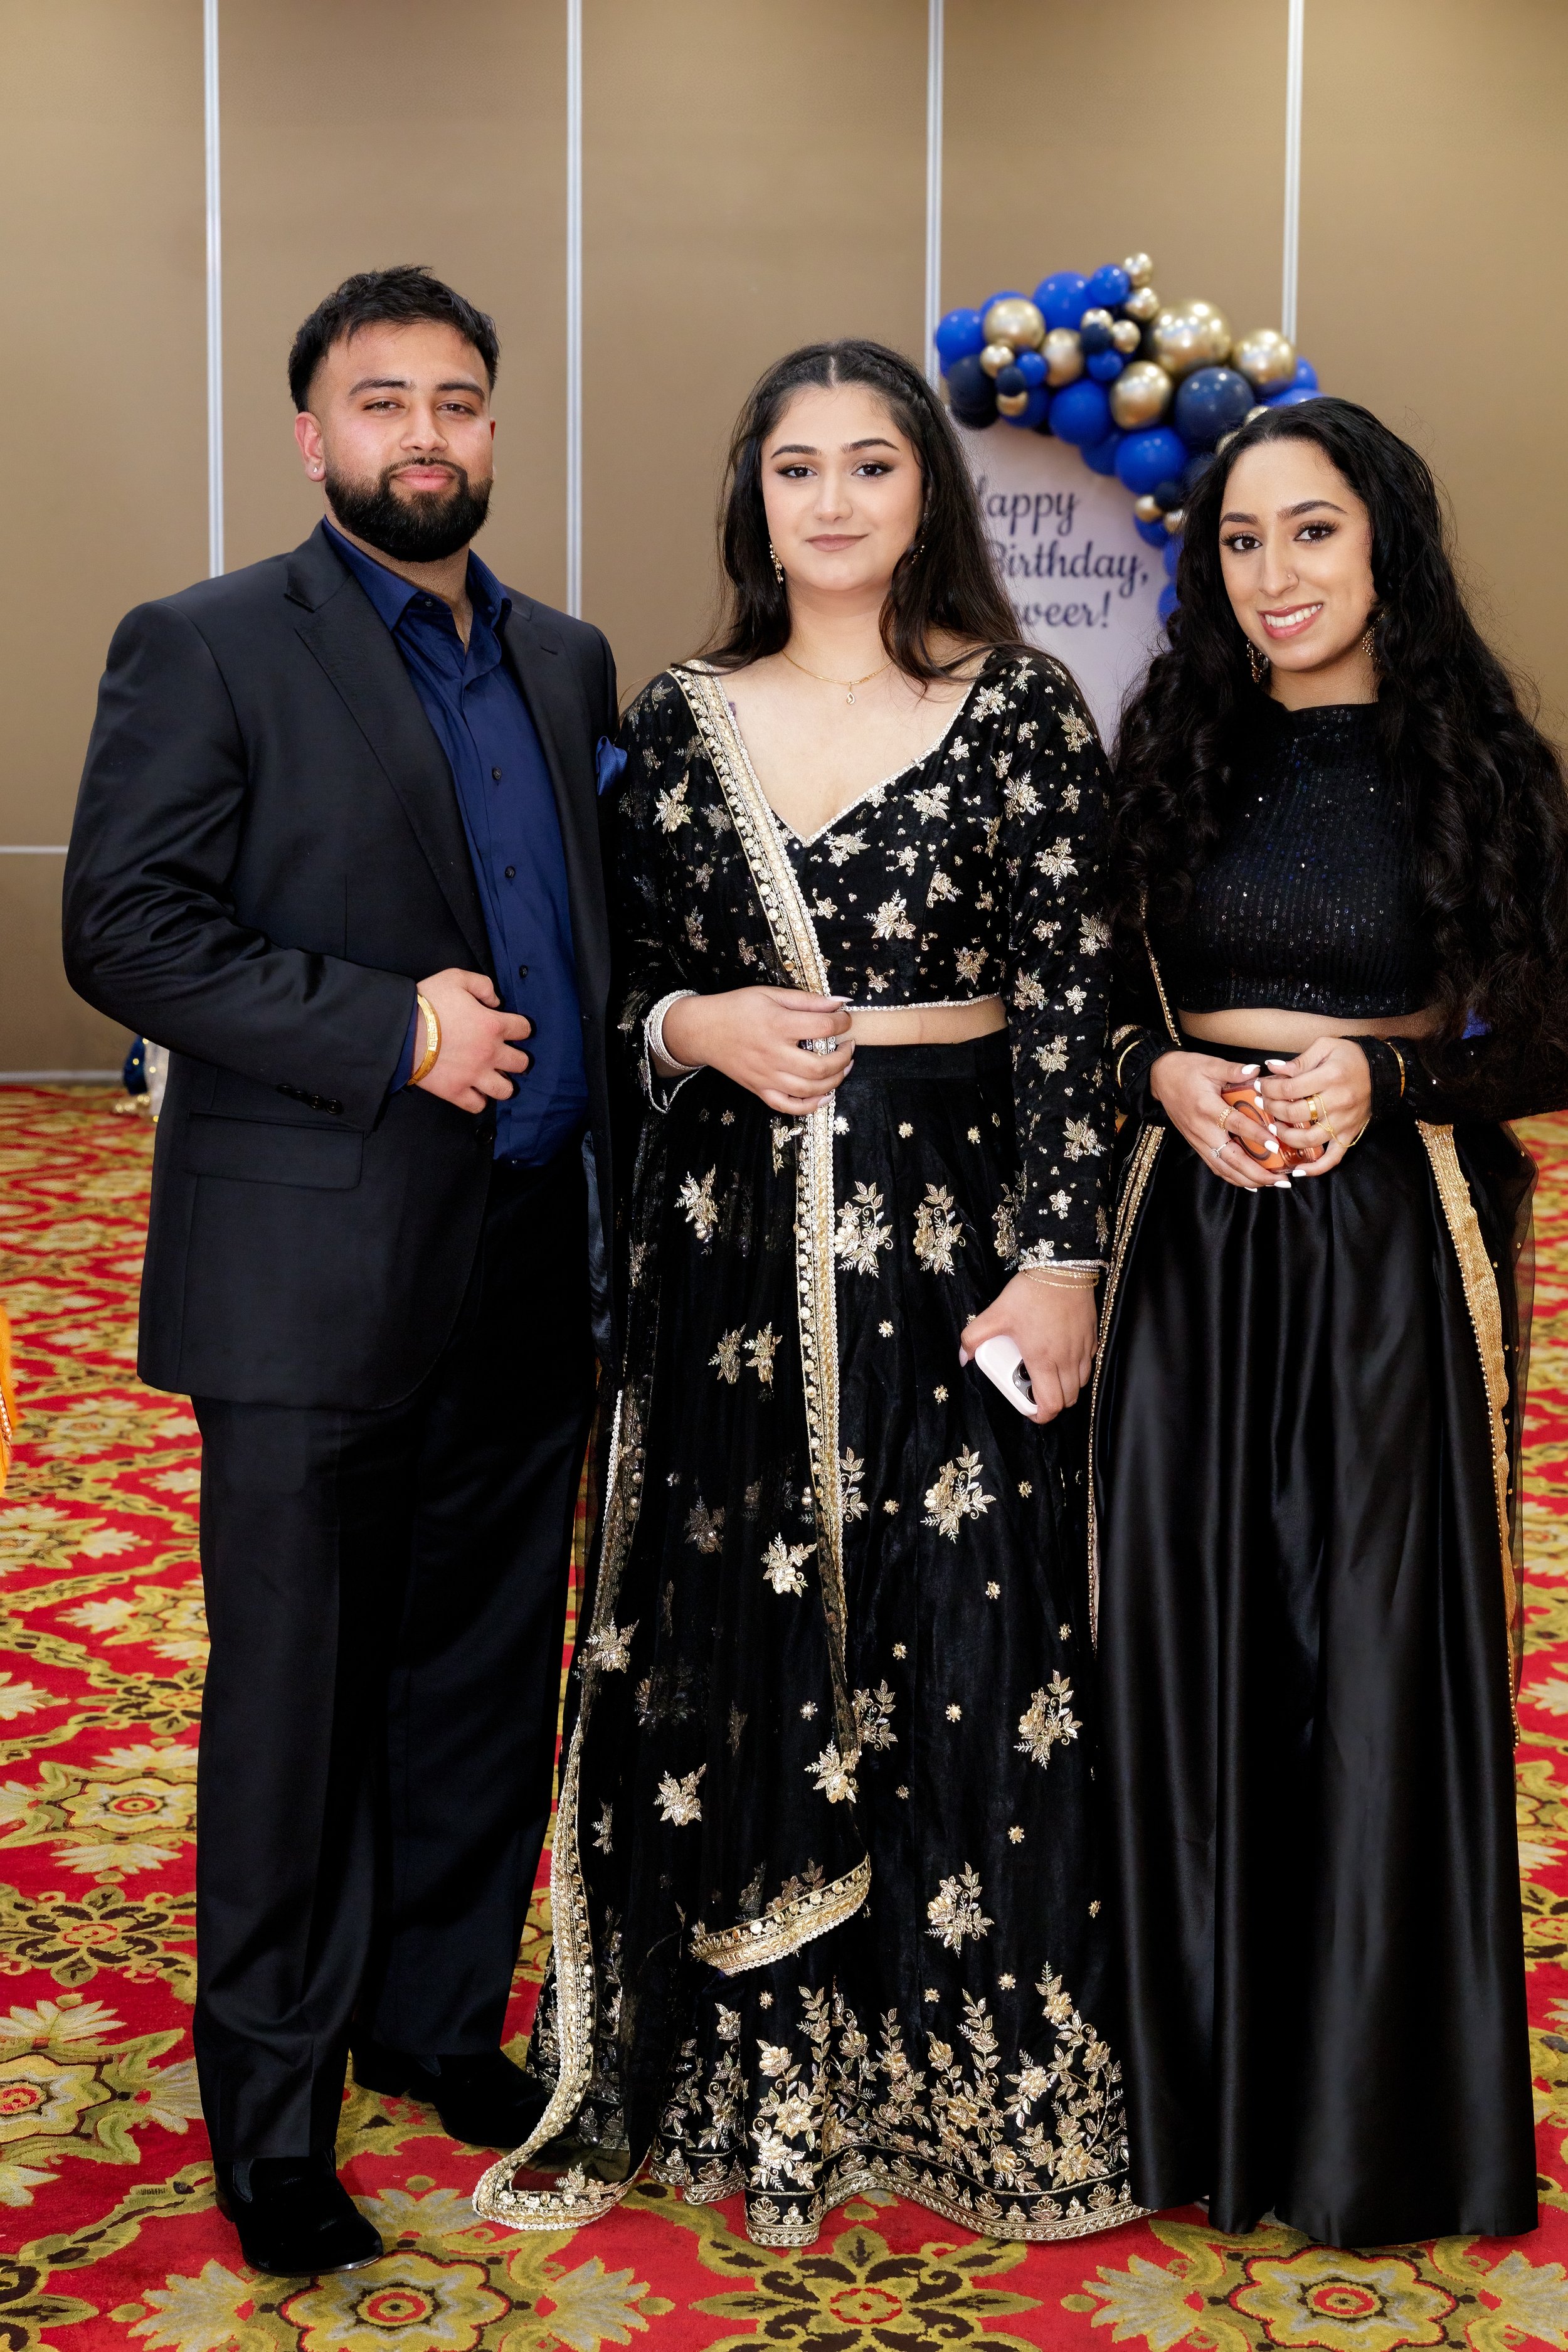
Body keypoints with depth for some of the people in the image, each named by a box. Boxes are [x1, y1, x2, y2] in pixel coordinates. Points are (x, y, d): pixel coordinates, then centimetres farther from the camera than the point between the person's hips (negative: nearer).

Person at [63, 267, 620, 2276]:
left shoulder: (566, 662, 14)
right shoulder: (204, 650, -4)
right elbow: (125, 927, -11)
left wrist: (620, 1190, 6)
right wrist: (388, 1031, -19)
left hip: (532, 1271, 6)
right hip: (314, 1277, -5)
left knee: (488, 1680, 15)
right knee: (295, 1706, 5)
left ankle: (442, 2026, 33)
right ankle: (273, 2113, 21)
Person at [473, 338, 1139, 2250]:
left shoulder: (1023, 709, -1)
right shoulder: (681, 720, 7)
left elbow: (1073, 1003, -5)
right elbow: (623, 980, 13)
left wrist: (1058, 1256, -11)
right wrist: (698, 1029, -8)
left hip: (954, 1223, -2)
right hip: (729, 1233, 3)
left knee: (969, 1651, 3)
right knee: (727, 1650, 8)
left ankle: (971, 2076, 23)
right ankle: (743, 2077, 25)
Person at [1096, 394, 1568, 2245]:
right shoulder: (1166, 757, 7)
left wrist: (1389, 1076, -13)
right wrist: (1161, 1075, -10)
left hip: (1396, 1254, -2)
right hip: (1191, 1248, 2)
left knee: (1379, 1660, 3)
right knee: (1186, 1652, 5)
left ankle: (1373, 2108, 20)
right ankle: (1189, 2080, 23)